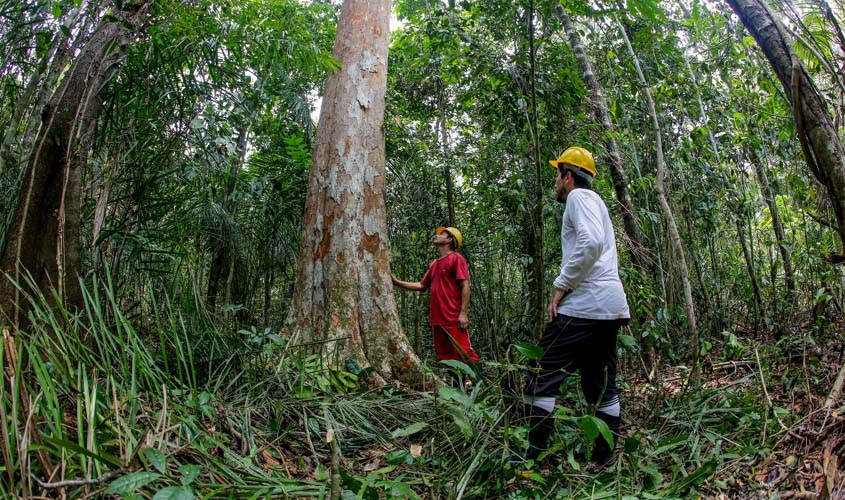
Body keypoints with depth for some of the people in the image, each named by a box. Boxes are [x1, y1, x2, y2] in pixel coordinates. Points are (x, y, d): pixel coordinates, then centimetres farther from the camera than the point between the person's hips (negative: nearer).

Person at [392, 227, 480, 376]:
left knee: (465, 355, -9)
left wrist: (463, 313, -18)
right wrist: (397, 282, 19)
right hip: (437, 320, 8)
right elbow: (422, 286, 25)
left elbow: (465, 286, -10)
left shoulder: (456, 258, -3)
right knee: (444, 358, 9)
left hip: (454, 319, -8)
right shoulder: (434, 264, 18)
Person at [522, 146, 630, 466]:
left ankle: (535, 455, -2)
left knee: (540, 376, -6)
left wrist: (560, 286, -15)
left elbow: (590, 243, -21)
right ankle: (604, 459, 19)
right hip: (613, 306, 10)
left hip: (585, 304, -10)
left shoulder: (579, 196, -3)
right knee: (601, 385, 12)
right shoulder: (595, 202, 28)